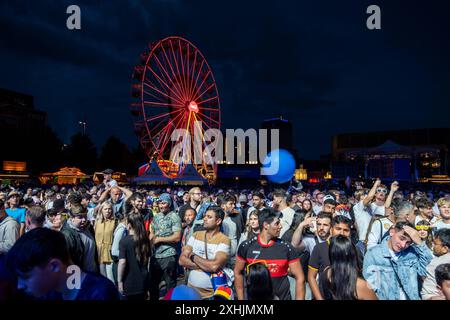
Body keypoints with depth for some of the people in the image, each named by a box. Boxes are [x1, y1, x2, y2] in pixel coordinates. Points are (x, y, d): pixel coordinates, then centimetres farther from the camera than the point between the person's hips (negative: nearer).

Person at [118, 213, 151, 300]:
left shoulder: (124, 241, -15)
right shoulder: (145, 239, 1)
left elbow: (122, 262, -20)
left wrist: (119, 280, -11)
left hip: (130, 282, -4)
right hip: (144, 281, 5)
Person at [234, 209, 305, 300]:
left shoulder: (286, 248, -10)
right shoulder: (246, 246, -10)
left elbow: (300, 278, -6)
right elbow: (238, 273, 2)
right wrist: (241, 298, 0)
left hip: (282, 297, 0)